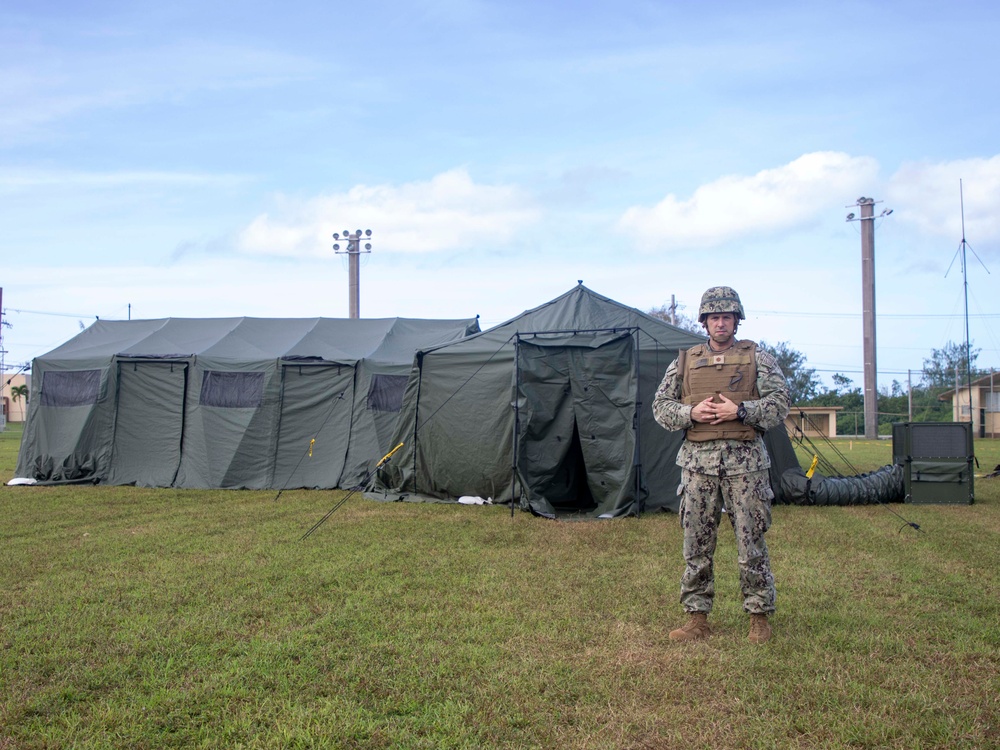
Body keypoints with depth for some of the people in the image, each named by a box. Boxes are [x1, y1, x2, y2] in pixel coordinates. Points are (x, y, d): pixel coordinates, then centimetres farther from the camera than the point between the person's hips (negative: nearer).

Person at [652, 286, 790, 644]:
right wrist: (691, 413, -7)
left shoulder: (757, 358, 6)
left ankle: (759, 615, 13)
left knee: (751, 541, 1)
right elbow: (660, 406, 11)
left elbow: (780, 403, 0)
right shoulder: (684, 362, 12)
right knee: (696, 543, 5)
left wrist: (740, 411, -13)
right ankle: (697, 617, 14)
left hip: (744, 460, -2)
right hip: (698, 460, 2)